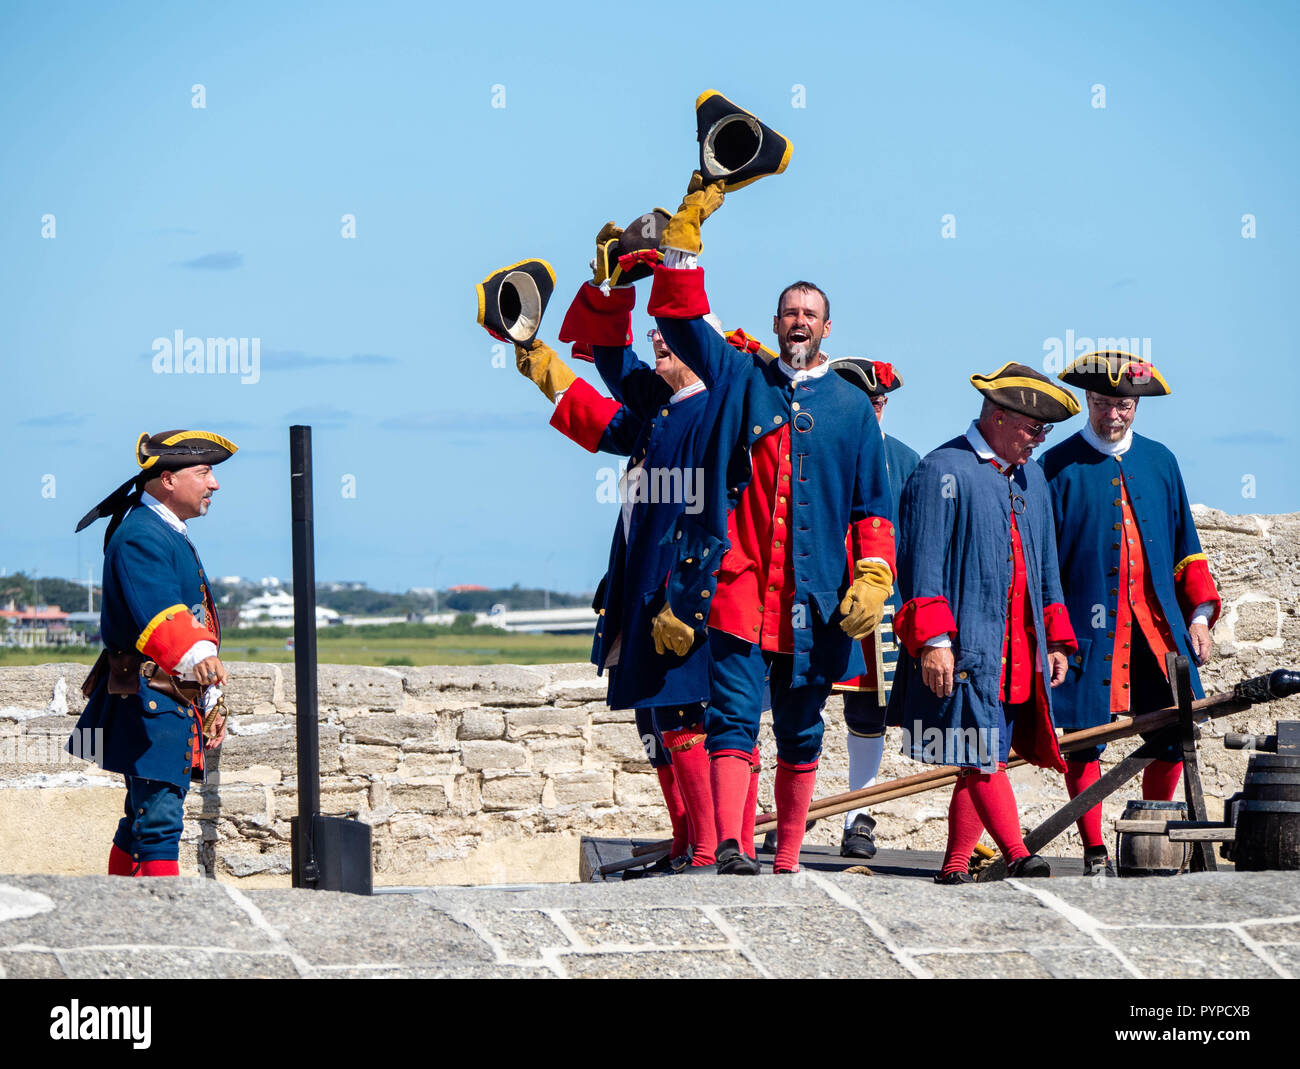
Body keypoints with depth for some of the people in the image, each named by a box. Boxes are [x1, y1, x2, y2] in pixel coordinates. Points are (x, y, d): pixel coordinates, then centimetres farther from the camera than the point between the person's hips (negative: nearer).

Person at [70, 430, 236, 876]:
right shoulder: (141, 535, -13)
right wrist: (197, 655, -49)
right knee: (159, 822, -15)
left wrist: (211, 702, 30)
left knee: (144, 820, 14)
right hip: (150, 702, -11)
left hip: (174, 704, 11)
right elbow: (156, 608, -32)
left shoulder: (172, 537, 22)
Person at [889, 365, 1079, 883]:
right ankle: (1017, 857, -22)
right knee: (984, 756, -13)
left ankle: (954, 868, 10)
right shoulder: (943, 471, -5)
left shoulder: (1030, 476, 19)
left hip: (1019, 654, 7)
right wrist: (932, 640, -17)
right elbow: (923, 562, -10)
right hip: (965, 646, -7)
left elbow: (1046, 566, 26)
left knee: (981, 761, 6)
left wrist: (1055, 640, 22)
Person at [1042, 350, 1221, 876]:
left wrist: (1199, 615, 10)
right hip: (1087, 626, -4)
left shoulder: (1159, 462, 13)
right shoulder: (1059, 467, 1)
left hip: (1158, 626, 4)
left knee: (1173, 733, 1)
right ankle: (1094, 852, 3)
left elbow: (1185, 545, 18)